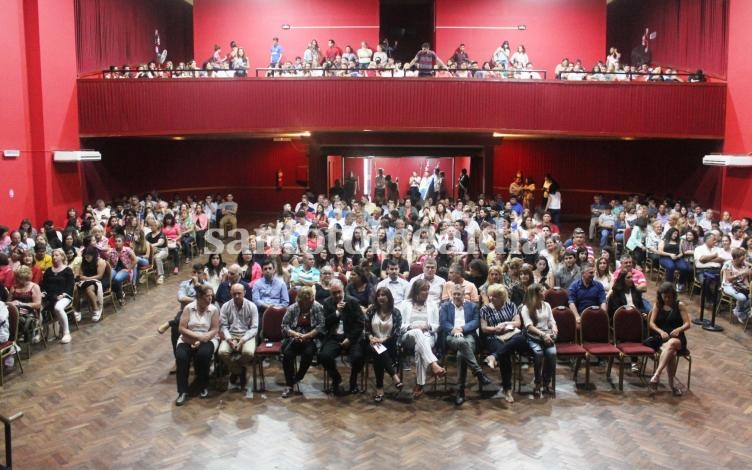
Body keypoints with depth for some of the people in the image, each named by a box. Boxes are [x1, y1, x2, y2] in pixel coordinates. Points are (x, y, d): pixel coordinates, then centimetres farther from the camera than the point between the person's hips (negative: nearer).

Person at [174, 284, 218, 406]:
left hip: (207, 340, -1)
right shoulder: (188, 308, -2)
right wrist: (197, 336, -19)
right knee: (180, 356, -30)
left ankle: (203, 387, -11)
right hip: (188, 340, 1)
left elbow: (215, 330, -5)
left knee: (203, 354, -33)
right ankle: (183, 391, -20)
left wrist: (201, 340, -18)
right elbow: (181, 328, -7)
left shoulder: (214, 309, -1)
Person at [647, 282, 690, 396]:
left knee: (671, 343, -40)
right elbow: (651, 323, 5)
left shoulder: (680, 305, 6)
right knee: (671, 352, -35)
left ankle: (656, 376, -49)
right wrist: (660, 331, -15)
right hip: (661, 338, 1)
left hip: (677, 338, -1)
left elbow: (687, 324, 0)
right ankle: (672, 383, -31)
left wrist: (678, 329, -21)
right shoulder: (658, 305, 12)